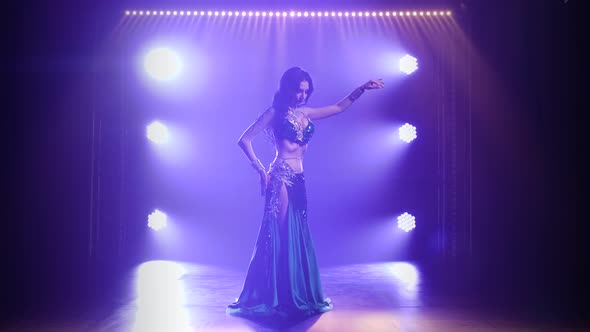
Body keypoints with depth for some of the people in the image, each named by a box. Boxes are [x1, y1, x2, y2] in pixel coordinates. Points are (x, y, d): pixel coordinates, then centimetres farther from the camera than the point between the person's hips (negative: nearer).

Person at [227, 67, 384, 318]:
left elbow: (340, 107, 26)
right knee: (280, 238, -5)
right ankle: (274, 299, 4)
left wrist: (362, 89, 21)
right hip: (281, 179, -7)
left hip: (298, 180, 7)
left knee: (299, 239, 9)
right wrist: (261, 170, -10)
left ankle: (299, 297, 19)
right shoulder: (274, 113, -1)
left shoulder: (305, 114, 17)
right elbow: (245, 140, -5)